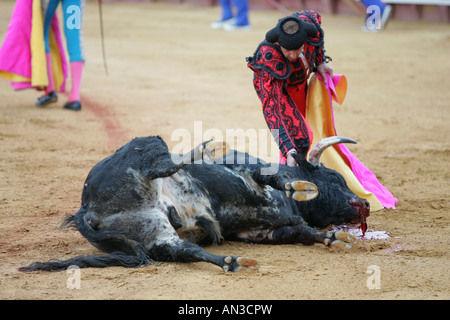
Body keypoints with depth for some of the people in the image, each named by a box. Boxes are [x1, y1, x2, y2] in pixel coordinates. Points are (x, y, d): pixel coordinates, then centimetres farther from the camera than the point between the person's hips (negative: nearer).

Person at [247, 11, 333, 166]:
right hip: (274, 87, -6)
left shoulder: (309, 21, -32)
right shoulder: (269, 58, -44)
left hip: (300, 80, 6)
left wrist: (320, 62, -3)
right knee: (300, 137, -20)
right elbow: (271, 107, -45)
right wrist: (289, 151, -53)